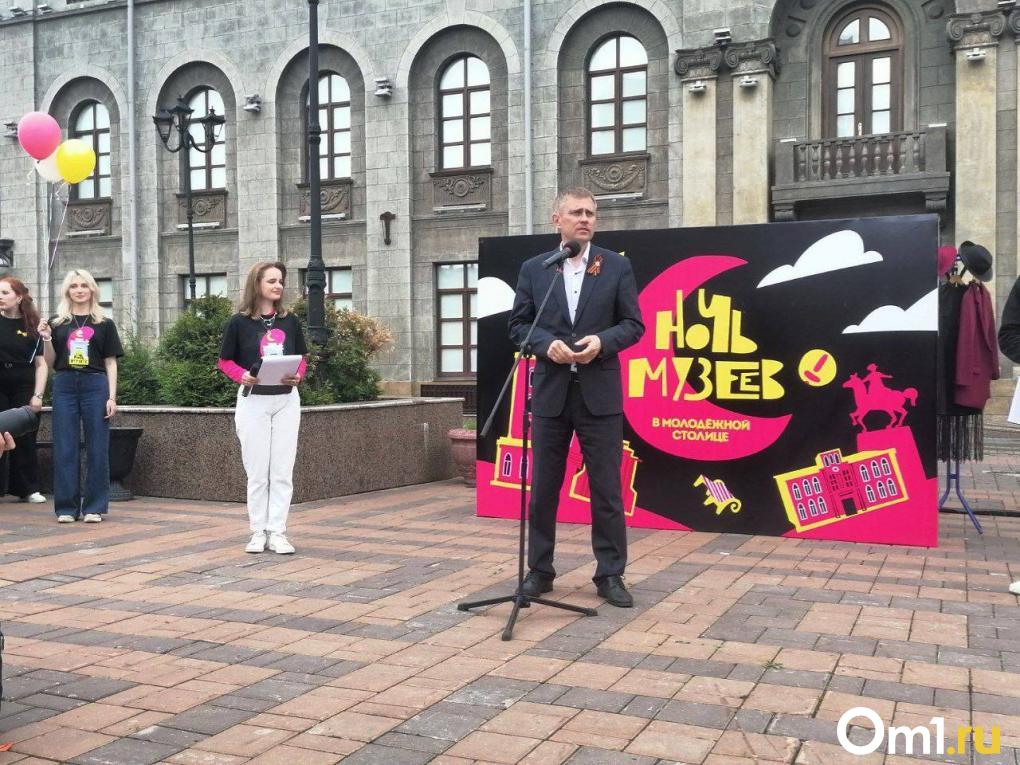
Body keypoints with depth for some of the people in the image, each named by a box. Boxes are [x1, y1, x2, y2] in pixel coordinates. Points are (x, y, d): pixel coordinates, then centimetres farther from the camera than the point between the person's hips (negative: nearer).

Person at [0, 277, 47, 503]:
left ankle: (27, 488, 13)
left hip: (24, 390, 0)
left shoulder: (33, 327, 2)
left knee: (25, 440, 4)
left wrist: (38, 395, -5)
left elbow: (41, 363, 1)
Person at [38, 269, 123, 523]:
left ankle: (94, 507, 8)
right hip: (64, 387, 2)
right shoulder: (57, 323, 10)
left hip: (95, 385, -1)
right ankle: (66, 507, 10)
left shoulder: (104, 324, 7)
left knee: (97, 447, 0)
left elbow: (111, 363, 5)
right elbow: (51, 363, 12)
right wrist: (46, 339, -5)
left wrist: (112, 397, -3)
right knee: (65, 448, 3)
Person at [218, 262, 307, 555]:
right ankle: (258, 532, 13)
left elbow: (302, 360, 11)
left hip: (286, 401, 2)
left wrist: (298, 376, -10)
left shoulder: (290, 321, 5)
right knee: (257, 471, 4)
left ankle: (277, 533, 8)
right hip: (253, 401, -2)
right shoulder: (239, 322, -3)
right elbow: (225, 362, 2)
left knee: (282, 471, 2)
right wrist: (242, 375, -17)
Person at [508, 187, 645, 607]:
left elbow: (633, 324, 2)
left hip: (599, 392, -1)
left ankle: (610, 573, 12)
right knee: (543, 487, 8)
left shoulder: (617, 266, 4)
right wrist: (547, 344, -13)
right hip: (551, 391, 1)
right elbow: (518, 324, 6)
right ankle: (539, 570, 20)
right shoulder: (533, 269, 6)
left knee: (606, 488, 1)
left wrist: (602, 341, -16)